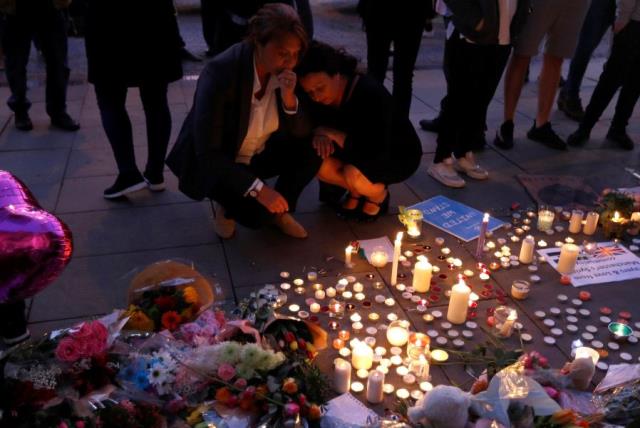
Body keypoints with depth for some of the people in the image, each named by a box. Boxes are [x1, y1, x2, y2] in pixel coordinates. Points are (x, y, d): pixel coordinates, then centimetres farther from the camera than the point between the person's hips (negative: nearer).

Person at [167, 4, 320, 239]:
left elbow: (301, 133, -10)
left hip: (256, 155, 6)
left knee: (313, 151, -17)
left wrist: (288, 97, -29)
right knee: (259, 211, -27)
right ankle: (226, 204, 7)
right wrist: (258, 189, -37)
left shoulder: (284, 70, -13)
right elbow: (207, 152, -31)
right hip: (212, 162, -5)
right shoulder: (220, 71, -29)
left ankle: (281, 210, 6)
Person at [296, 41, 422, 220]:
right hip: (363, 151, 6)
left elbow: (377, 155, -39)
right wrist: (319, 133, -31)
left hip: (399, 155, -6)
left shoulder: (370, 94, -34)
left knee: (354, 173, -35)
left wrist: (334, 135, -32)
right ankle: (355, 191, 7)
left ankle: (379, 195, 0)